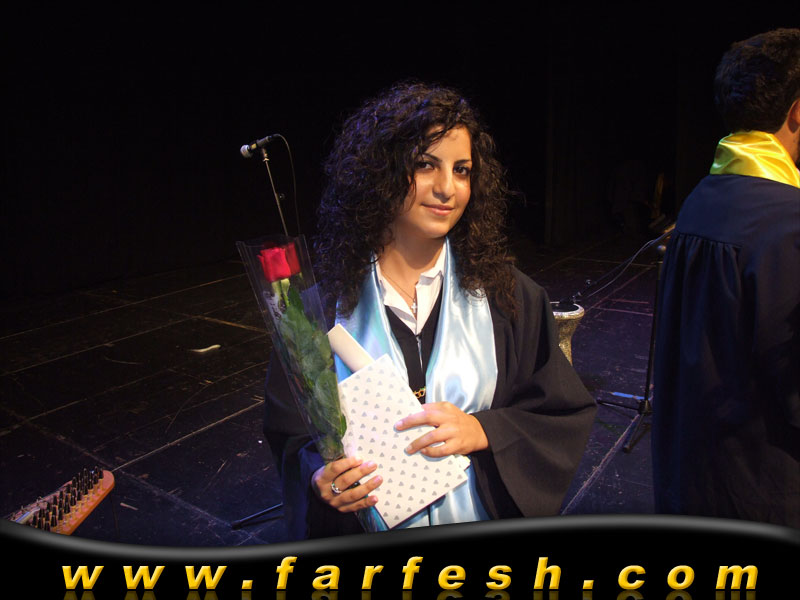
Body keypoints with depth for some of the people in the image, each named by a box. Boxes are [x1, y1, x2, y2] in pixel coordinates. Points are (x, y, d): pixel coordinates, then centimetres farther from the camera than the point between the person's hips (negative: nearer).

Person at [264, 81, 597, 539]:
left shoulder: (504, 294, -7)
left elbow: (569, 415, -3)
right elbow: (291, 433, -2)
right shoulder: (325, 298, -9)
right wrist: (320, 479, -21)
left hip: (484, 519, 1)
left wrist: (481, 431, -18)